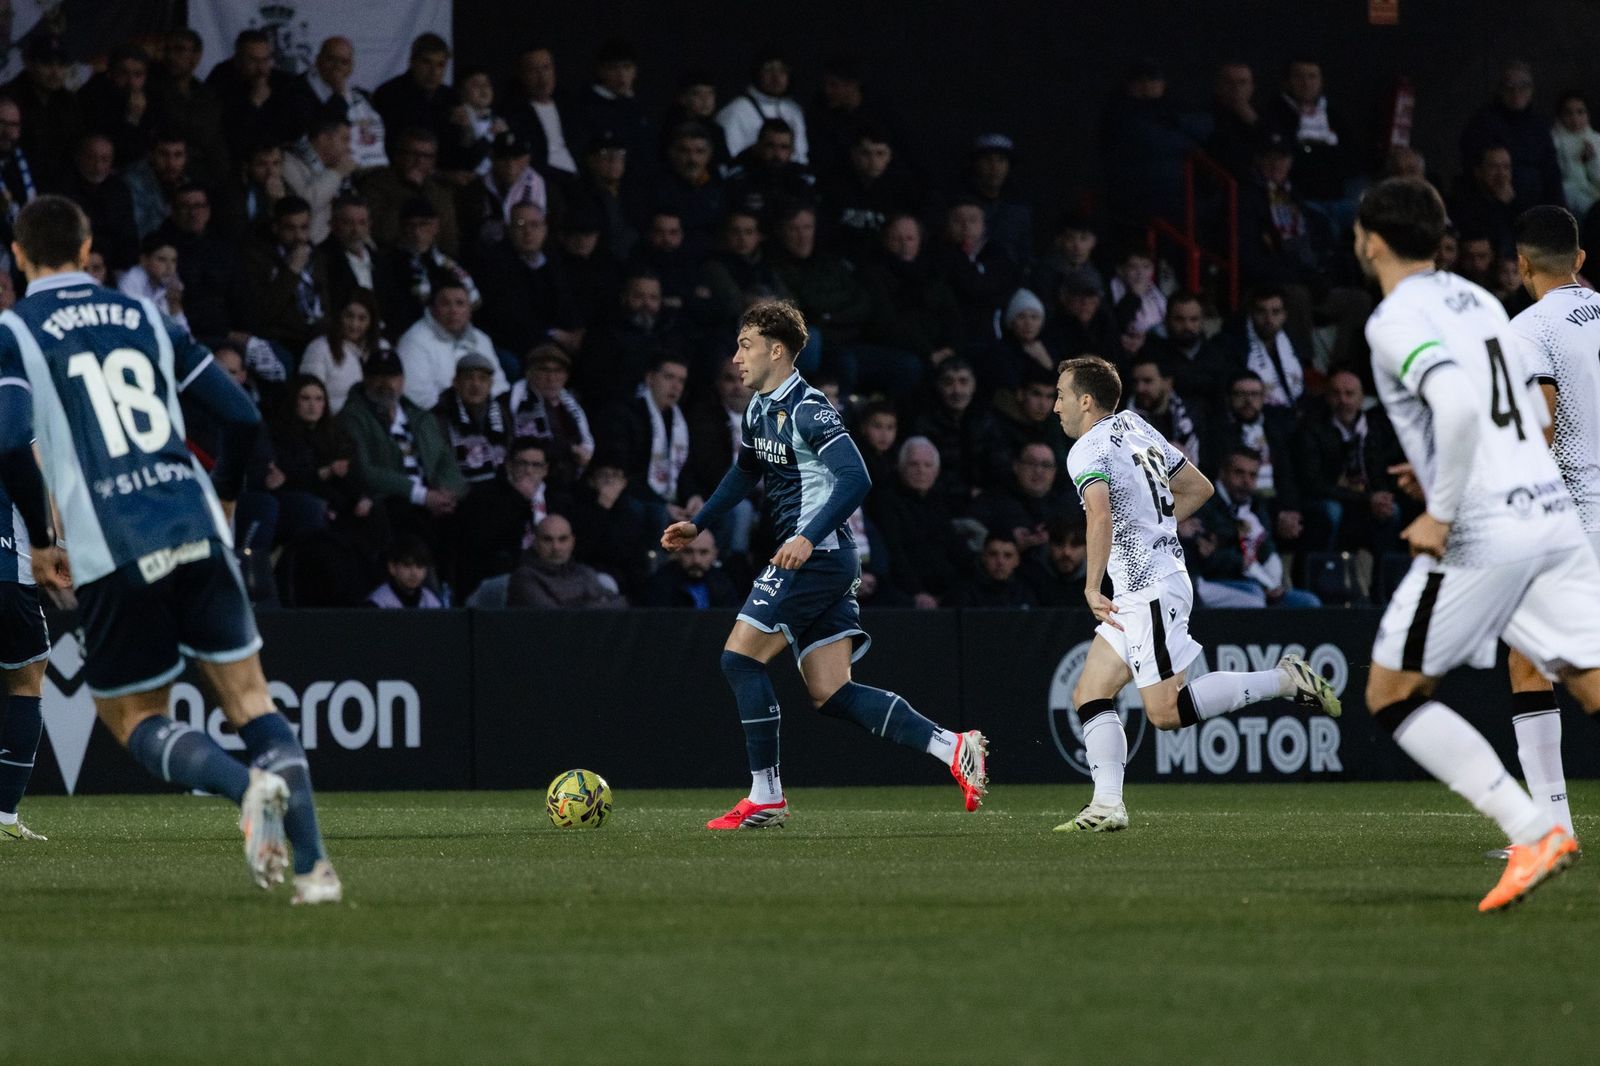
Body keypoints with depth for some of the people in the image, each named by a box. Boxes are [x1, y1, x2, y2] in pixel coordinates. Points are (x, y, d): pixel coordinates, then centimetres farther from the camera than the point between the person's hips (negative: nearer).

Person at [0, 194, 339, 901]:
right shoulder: (144, 316, 16)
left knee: (134, 722, 10)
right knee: (248, 698, 8)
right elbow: (243, 418, 13)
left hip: (110, 550, -3)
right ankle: (313, 865, -10)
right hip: (194, 527, 3)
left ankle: (248, 786, -20)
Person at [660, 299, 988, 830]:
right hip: (804, 554, 10)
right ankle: (953, 748, -1)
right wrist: (697, 524, 28)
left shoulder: (807, 410, -15)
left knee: (740, 656, -8)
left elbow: (855, 479, -24)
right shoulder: (760, 407, 15)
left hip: (817, 555, -10)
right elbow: (746, 471, 33)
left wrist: (810, 537, -32)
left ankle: (765, 797, -3)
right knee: (830, 694, 3)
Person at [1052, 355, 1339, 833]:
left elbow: (1100, 516, -29)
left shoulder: (1088, 450, -11)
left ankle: (1284, 680, -10)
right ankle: (1107, 805, 1)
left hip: (1149, 591, -10)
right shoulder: (1135, 426, 16)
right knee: (1090, 695, 8)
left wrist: (1092, 587, -25)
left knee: (1166, 712, -13)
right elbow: (1199, 488, 23)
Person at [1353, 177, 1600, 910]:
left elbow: (1460, 404, -24)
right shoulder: (1477, 300, 18)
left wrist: (1442, 513, -17)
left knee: (1391, 697, 4)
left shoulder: (1396, 320, -7)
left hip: (1482, 533, -7)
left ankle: (1534, 835, -8)